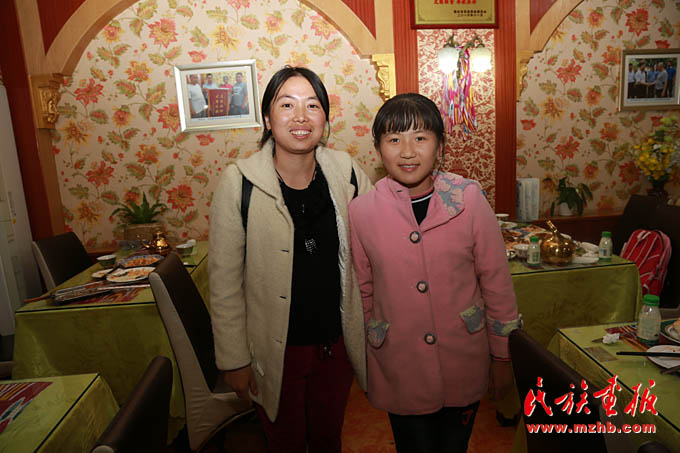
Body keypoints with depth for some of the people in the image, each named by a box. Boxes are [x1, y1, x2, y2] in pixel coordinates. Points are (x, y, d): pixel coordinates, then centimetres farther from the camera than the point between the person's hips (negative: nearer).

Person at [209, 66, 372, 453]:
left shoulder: (346, 172, -8)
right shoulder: (239, 183, -16)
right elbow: (225, 283, -10)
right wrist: (234, 359, -6)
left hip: (337, 343, 3)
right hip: (275, 350, -2)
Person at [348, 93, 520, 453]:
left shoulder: (469, 198, -12)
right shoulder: (361, 211, -11)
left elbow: (496, 281, -3)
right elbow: (362, 293, 0)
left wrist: (503, 357, 3)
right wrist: (365, 361, 9)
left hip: (464, 364, 1)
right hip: (399, 369, 0)